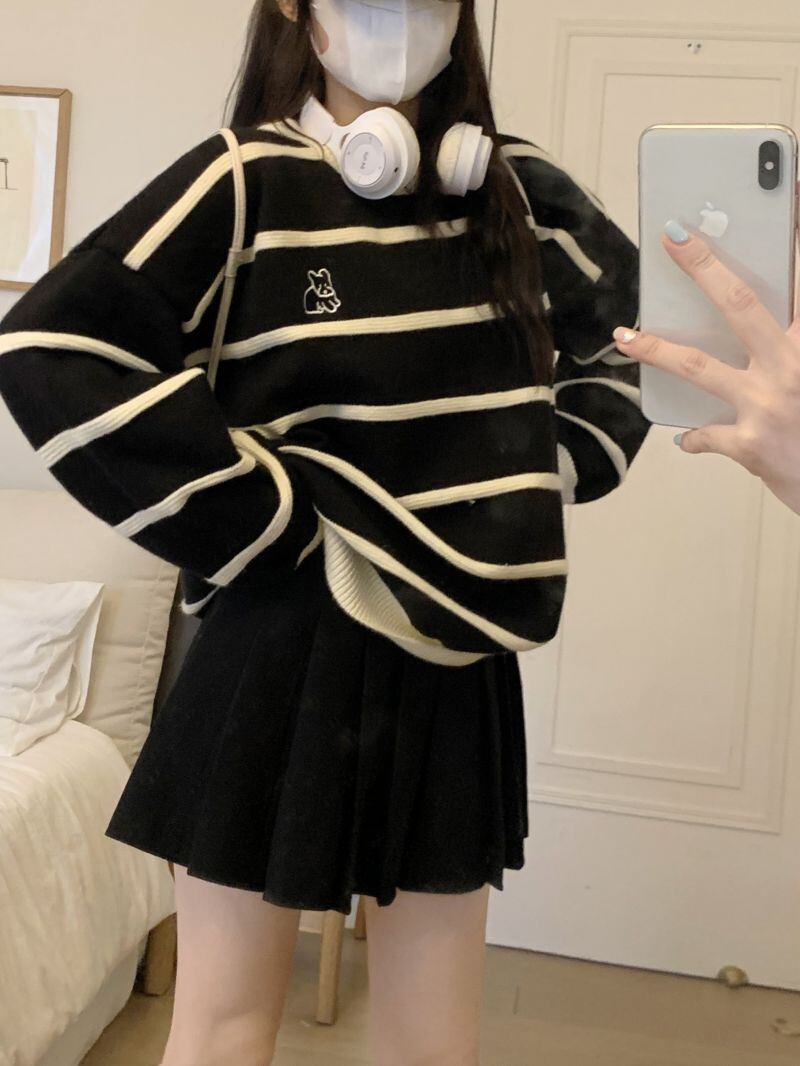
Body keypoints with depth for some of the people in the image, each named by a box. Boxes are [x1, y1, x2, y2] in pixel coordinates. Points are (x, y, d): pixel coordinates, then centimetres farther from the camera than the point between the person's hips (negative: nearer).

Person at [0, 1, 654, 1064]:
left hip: (460, 661, 4)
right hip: (289, 649, -4)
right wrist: (262, 527, -16)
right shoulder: (248, 182, -9)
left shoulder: (523, 193, 6)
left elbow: (622, 326, 23)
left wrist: (556, 470, 8)